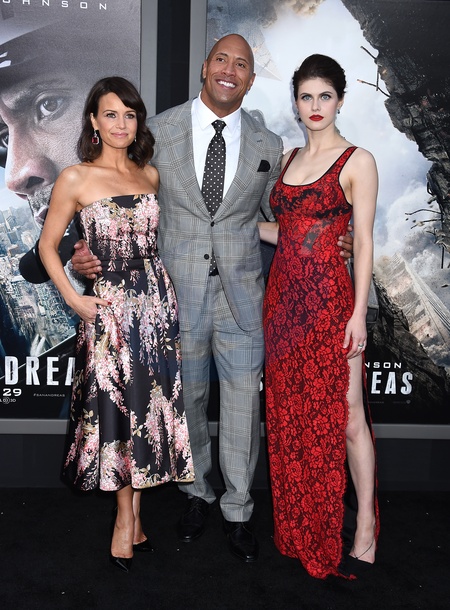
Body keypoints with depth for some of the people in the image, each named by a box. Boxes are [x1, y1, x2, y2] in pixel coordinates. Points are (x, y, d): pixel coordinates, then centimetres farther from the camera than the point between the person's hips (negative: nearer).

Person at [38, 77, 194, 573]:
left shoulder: (151, 175, 9)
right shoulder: (75, 179, -4)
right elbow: (48, 245, 2)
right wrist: (74, 299, -7)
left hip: (156, 300, 4)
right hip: (109, 306, -4)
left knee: (148, 406, 8)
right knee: (117, 407, 3)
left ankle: (134, 514, 23)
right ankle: (127, 517, 20)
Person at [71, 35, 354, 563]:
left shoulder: (267, 145, 5)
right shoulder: (159, 130, 0)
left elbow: (278, 218, 13)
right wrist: (91, 248, -9)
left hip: (241, 295, 1)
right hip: (178, 291, 0)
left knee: (243, 405, 5)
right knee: (187, 400, 14)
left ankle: (237, 510, 25)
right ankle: (197, 493, 36)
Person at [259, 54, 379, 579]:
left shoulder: (357, 161, -3)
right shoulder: (288, 159, 14)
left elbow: (364, 242, -8)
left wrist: (358, 314, -13)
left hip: (329, 298, -6)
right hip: (283, 295, 6)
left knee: (345, 414, -4)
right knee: (291, 411, 10)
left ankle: (364, 533, 9)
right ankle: (306, 521, 25)